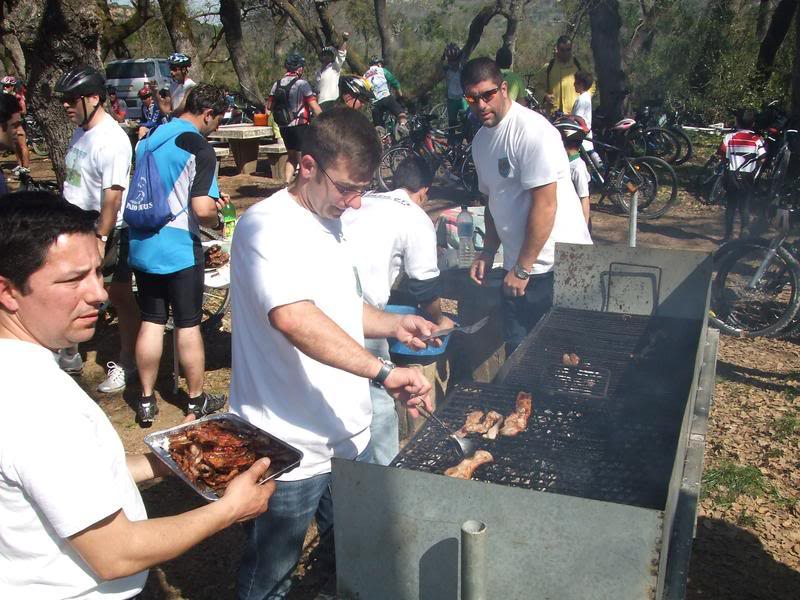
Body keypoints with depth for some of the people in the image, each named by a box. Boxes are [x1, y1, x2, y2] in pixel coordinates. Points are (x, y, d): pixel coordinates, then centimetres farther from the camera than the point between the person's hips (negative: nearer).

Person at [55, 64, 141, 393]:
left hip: (109, 232, -9)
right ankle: (69, 355, 34)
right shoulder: (80, 132, 8)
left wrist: (101, 239, -23)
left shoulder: (112, 140, -21)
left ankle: (126, 363, 19)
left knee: (120, 297, 5)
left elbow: (113, 195, -23)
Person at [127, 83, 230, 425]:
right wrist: (215, 217, 1)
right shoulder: (200, 149, -14)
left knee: (151, 322, 13)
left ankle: (146, 402, 20)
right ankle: (196, 400, 21)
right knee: (188, 325, 7)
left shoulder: (149, 139, 9)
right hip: (179, 250, -6)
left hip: (142, 246, 6)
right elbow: (202, 209, -22)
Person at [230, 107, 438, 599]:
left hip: (347, 435, 8)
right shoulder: (267, 227, -20)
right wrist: (383, 371, -39)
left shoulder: (330, 222, 10)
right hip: (288, 447, -8)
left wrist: (392, 324, 4)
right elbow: (294, 318, -37)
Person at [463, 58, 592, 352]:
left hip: (557, 264, -7)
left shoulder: (531, 130, -16)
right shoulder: (482, 139, 11)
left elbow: (545, 205, -20)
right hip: (519, 266, 8)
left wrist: (522, 269, -16)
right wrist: (487, 253, 13)